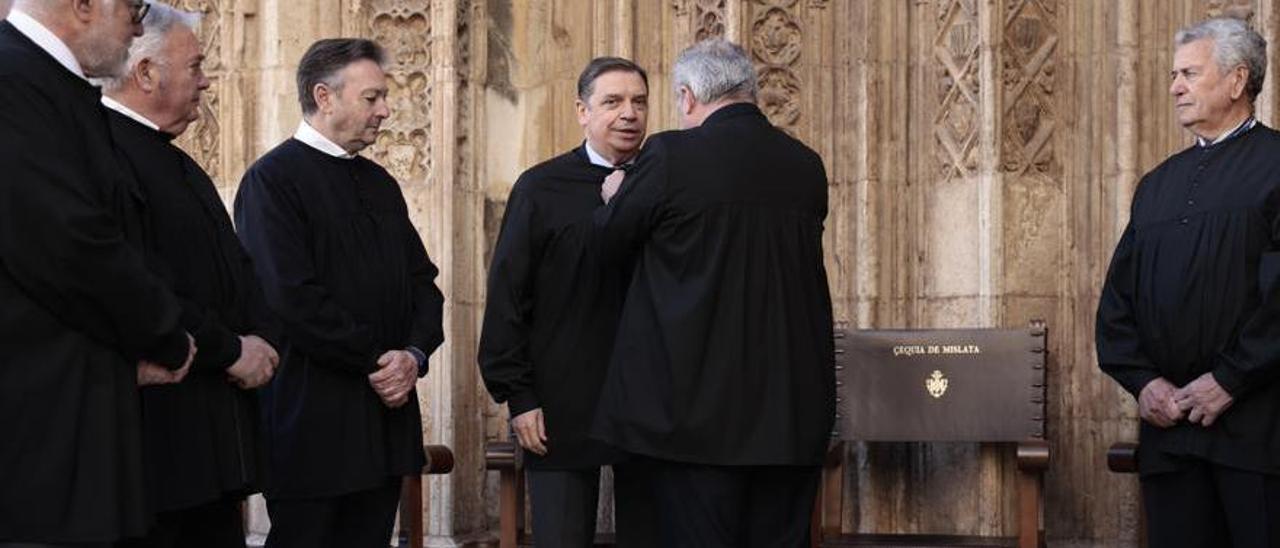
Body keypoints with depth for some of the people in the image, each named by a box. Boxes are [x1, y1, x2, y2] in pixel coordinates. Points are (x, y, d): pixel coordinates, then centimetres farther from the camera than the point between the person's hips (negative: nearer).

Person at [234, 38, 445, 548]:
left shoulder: (380, 183, 16)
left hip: (386, 415, 7)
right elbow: (291, 297, -17)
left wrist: (414, 355, -4)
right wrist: (376, 361, -11)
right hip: (313, 422, -7)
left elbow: (422, 280, 15)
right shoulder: (271, 179, -8)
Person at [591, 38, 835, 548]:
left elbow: (610, 244, 2)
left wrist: (614, 198, 25)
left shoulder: (671, 155, -10)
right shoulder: (807, 165, 5)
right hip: (793, 410, 5)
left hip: (700, 405, -4)